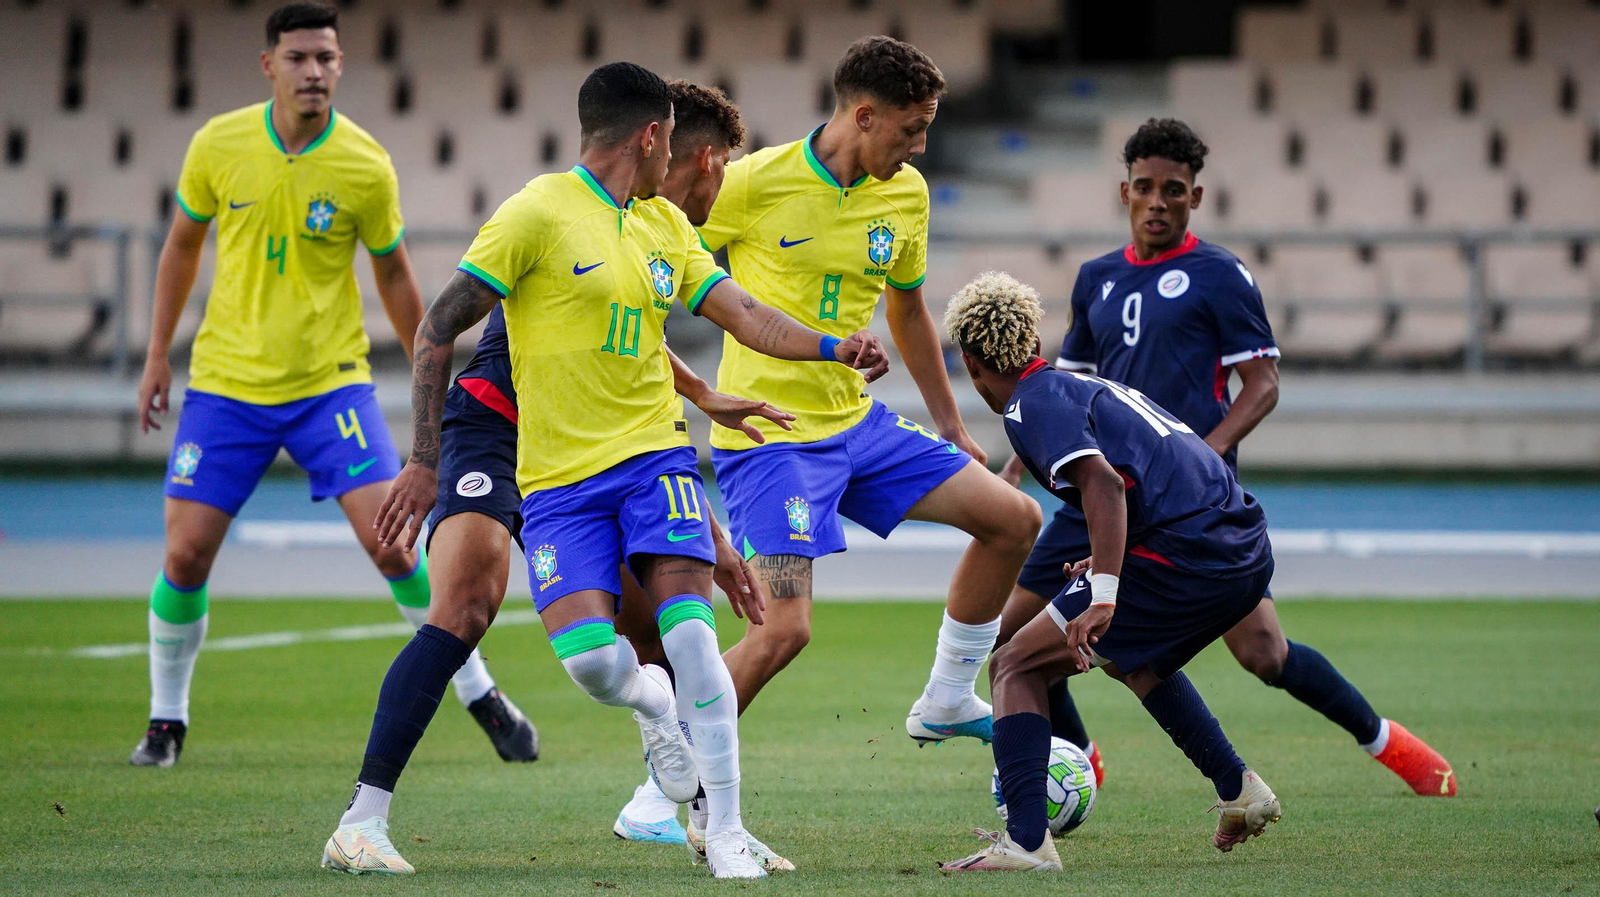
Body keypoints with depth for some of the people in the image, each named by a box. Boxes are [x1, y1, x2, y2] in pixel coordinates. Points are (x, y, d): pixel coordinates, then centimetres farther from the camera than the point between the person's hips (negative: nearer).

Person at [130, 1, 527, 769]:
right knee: (186, 553, -4)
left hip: (330, 381, -1)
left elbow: (393, 277, 5)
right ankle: (166, 719, 17)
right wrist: (158, 354, 9)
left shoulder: (366, 168, -9)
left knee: (391, 540, -12)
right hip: (226, 382, 1)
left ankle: (479, 694, 5)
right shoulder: (218, 146, -6)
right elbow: (183, 244, 11)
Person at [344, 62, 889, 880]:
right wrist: (423, 461, -10)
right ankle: (652, 703, 20)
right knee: (590, 658, -17)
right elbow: (438, 329, -6)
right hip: (559, 478, -4)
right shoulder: (540, 214, -7)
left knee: (690, 635, -14)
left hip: (653, 453, 4)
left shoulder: (666, 225, 13)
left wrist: (831, 348, -11)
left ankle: (725, 830, -5)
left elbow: (740, 312, 8)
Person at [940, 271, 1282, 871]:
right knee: (1131, 659, 37)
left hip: (1184, 560, -9)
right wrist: (1112, 564, 42)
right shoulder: (1086, 385, 25)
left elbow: (1103, 484, -20)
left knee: (1017, 668, -2)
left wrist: (1103, 597, -28)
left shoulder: (1031, 405, -3)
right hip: (1249, 551, 9)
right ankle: (1238, 791, 35)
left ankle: (1025, 840, -16)